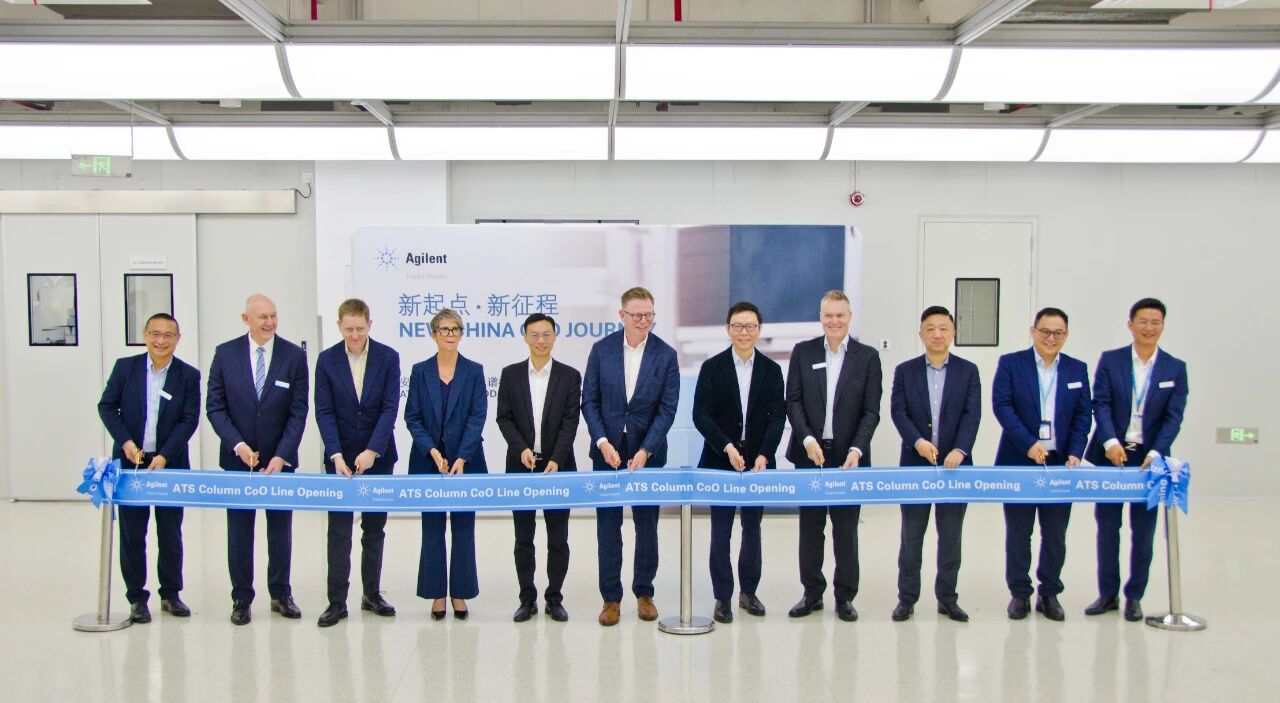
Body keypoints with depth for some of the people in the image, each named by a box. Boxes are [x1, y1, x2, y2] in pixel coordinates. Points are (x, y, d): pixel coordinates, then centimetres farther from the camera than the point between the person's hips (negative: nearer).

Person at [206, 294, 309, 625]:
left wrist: (282, 455, -14)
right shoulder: (225, 353, -2)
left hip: (280, 458, 0)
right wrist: (238, 445, -14)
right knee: (239, 530, 7)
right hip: (238, 458, 0)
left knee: (280, 528, 10)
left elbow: (298, 412, -6)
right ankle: (241, 598, 18)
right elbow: (215, 407, -2)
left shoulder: (294, 355, -4)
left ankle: (281, 594, 22)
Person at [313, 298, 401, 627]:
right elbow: (324, 412, -5)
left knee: (374, 528, 10)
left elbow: (390, 408, -9)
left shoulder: (388, 357, -4)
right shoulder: (327, 360, -2)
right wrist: (336, 455, -16)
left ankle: (372, 594, 20)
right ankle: (337, 601, 6)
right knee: (339, 530, 1)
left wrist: (372, 451, -19)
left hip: (378, 456, 0)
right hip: (341, 457, 0)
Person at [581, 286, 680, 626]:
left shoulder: (666, 355, -4)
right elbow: (589, 401, 0)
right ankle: (611, 597, 13)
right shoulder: (601, 350, -1)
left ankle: (644, 592, 22)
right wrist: (602, 442, -12)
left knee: (647, 524, 8)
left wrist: (645, 450, -15)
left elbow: (667, 409, -7)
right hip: (607, 449, 1)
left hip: (647, 451, 0)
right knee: (608, 525, 4)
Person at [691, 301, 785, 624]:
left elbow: (778, 416, -2)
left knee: (752, 529, 11)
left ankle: (748, 591, 25)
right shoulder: (712, 367, -1)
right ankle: (722, 597, 11)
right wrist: (727, 447, -19)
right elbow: (700, 415, -7)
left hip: (758, 462, 2)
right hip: (720, 462, -2)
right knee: (720, 533, 2)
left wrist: (764, 455, -15)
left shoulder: (772, 370, 4)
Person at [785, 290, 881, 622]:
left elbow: (871, 411, -2)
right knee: (810, 527, 9)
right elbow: (793, 402, 0)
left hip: (848, 456, -1)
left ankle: (845, 596, 16)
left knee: (846, 529, 6)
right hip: (810, 454, 1)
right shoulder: (803, 352, 4)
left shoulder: (868, 357, 1)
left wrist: (857, 449, -15)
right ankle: (812, 592, 20)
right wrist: (808, 439, -13)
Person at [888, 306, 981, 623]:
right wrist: (918, 441, -21)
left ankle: (947, 598, 19)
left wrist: (960, 449, -21)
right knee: (911, 536, 5)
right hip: (915, 464, 0)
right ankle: (907, 599, 14)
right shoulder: (905, 371, 5)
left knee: (951, 535, 8)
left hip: (954, 464, 0)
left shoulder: (968, 370, 5)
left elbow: (972, 413, -5)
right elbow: (897, 411, -4)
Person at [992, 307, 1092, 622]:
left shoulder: (1078, 369, 9)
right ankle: (1019, 593, 15)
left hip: (1060, 464, 2)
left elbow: (1082, 415, 6)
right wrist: (1028, 443, -18)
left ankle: (1049, 593, 19)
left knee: (1055, 534, 8)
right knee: (1018, 533, 5)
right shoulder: (1010, 363, -1)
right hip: (1019, 462, -2)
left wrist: (1075, 453, -8)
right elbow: (1001, 406, -10)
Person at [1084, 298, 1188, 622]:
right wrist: (1111, 442, -22)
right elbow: (1100, 404, -6)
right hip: (1111, 455, 0)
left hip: (1149, 458, 0)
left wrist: (1155, 454, -18)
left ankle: (1134, 596, 18)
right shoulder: (1110, 360, 1)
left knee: (1143, 531, 6)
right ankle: (1108, 593, 20)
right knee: (1107, 526, 8)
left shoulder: (1175, 368, 2)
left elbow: (1174, 417, -5)